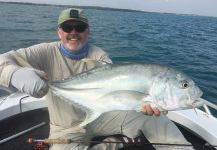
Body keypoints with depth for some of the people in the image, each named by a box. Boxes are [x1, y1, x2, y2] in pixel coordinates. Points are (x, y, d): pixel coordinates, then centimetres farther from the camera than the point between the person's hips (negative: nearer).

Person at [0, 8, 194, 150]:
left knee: (153, 118, -14)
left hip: (102, 116, 1)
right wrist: (16, 74, -46)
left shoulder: (99, 56, -9)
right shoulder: (47, 52, -13)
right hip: (67, 129, 0)